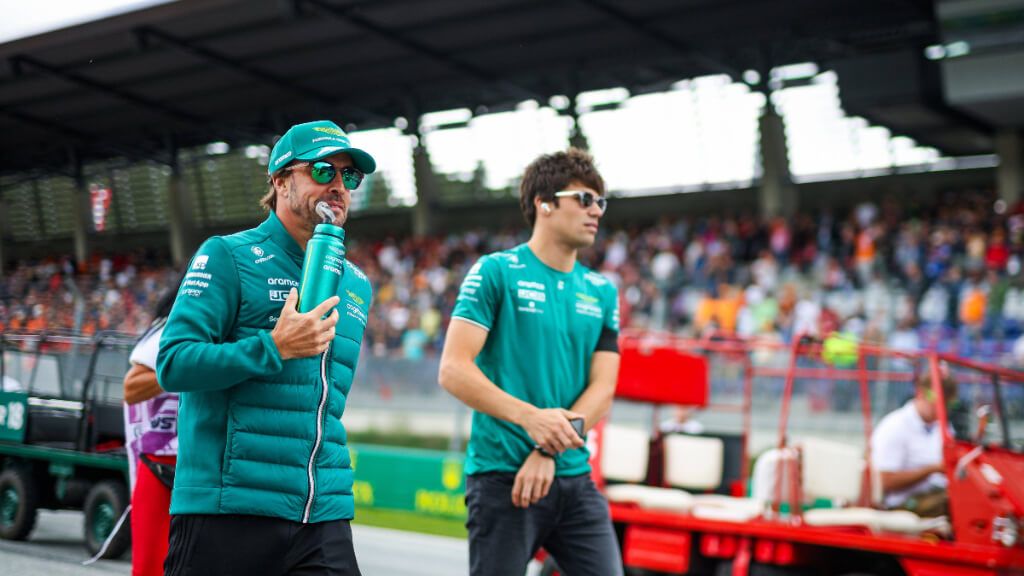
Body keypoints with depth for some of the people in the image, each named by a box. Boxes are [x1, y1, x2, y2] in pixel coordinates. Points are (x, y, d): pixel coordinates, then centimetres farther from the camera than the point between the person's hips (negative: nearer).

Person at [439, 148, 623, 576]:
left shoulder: (602, 292, 11)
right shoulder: (495, 272, -4)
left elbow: (602, 389, 5)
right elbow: (453, 370, -11)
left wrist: (549, 452, -10)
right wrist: (530, 417, -23)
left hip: (574, 478, 5)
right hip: (502, 476, -5)